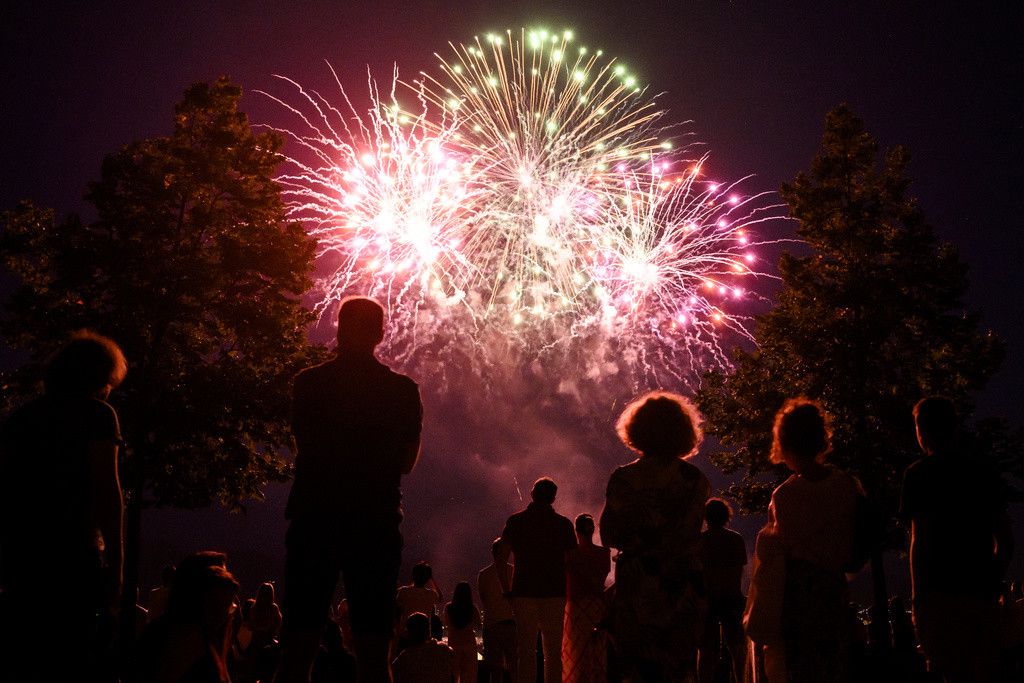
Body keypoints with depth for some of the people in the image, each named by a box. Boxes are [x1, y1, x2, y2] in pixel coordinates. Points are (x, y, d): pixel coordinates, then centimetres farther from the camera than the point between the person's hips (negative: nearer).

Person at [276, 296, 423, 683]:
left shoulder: (309, 383, 2)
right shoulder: (402, 390, 2)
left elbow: (304, 444, 11)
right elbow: (406, 461, 8)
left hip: (314, 519, 0)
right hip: (376, 523, 0)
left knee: (297, 650, 4)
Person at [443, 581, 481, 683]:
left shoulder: (448, 607, -10)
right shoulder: (473, 608, -12)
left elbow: (446, 625, 5)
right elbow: (478, 626, 0)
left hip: (453, 643, 1)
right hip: (469, 643, -1)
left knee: (453, 674, 11)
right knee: (469, 674, 7)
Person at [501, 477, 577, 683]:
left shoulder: (515, 521, 4)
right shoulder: (563, 523, 4)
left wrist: (506, 590, 4)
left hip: (524, 591, 0)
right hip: (555, 592, 0)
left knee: (525, 650, 2)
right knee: (553, 652, 6)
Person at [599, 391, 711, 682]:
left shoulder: (623, 478, -6)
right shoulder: (697, 480, -2)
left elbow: (610, 536, -2)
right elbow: (693, 535, 2)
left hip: (638, 587, -1)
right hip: (684, 584, 2)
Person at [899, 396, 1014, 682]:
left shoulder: (920, 474, -5)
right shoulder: (984, 473, 13)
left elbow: (920, 541, -11)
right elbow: (1006, 542, 15)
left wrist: (917, 599, -8)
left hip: (942, 594, -6)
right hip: (982, 594, 6)